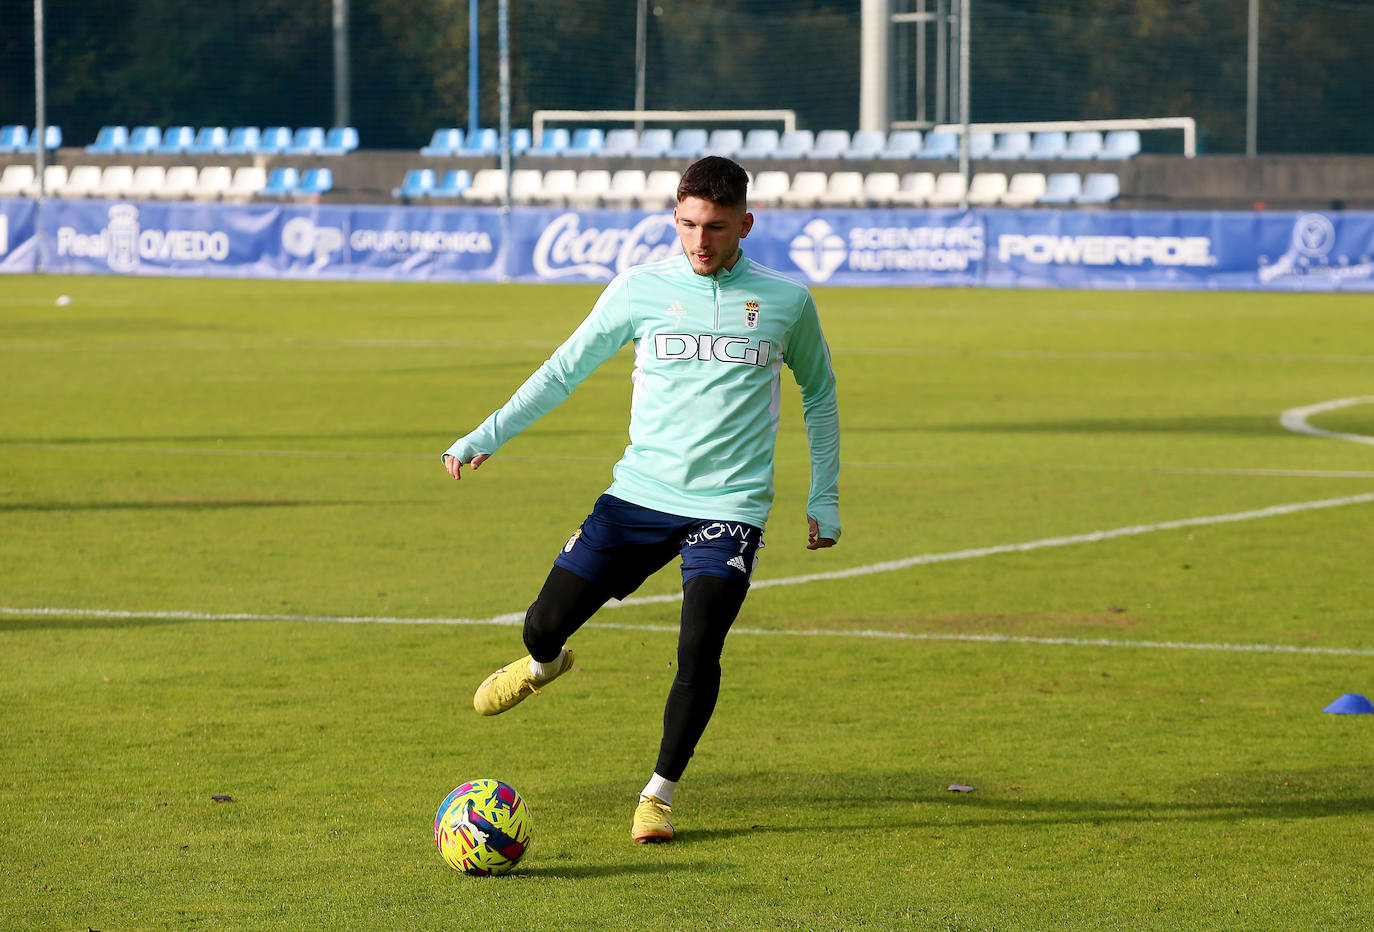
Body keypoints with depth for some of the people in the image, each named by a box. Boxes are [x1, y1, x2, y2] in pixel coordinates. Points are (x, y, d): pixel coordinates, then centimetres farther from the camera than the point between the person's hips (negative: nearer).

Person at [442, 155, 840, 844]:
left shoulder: (786, 301, 1)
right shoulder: (639, 290, 0)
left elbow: (819, 392, 17)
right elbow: (564, 371, 10)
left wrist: (824, 500, 13)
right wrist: (486, 436, 3)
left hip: (729, 507, -1)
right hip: (639, 495, 1)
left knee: (697, 649, -18)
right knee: (545, 625, -1)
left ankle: (659, 794, 2)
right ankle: (544, 665, 39)